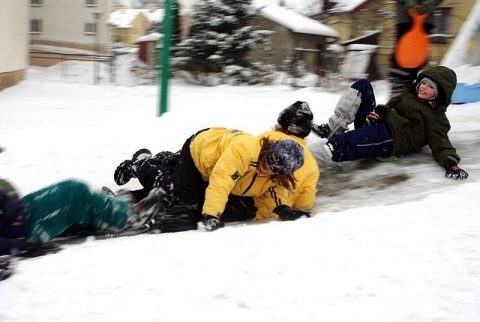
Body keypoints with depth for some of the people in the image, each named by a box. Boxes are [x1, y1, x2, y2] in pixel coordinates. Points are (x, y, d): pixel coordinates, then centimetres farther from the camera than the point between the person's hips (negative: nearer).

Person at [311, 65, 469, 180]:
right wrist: (379, 111, -1)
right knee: (362, 85, 1)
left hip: (391, 136, -8)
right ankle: (336, 125, -15)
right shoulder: (409, 94, 27)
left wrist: (450, 161, -29)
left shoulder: (436, 118, 5)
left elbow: (440, 143, -7)